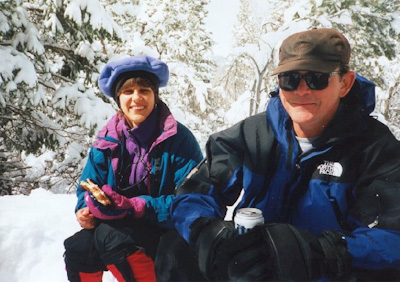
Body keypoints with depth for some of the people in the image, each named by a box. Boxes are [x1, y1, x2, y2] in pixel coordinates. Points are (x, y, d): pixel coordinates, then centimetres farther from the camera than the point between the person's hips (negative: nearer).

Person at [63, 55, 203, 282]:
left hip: (168, 232, -4)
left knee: (110, 235, -31)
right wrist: (86, 211, -19)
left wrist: (133, 206, -28)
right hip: (122, 229, 4)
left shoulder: (179, 139, -13)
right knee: (77, 248, -24)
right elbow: (89, 186, 6)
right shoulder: (107, 141, 2)